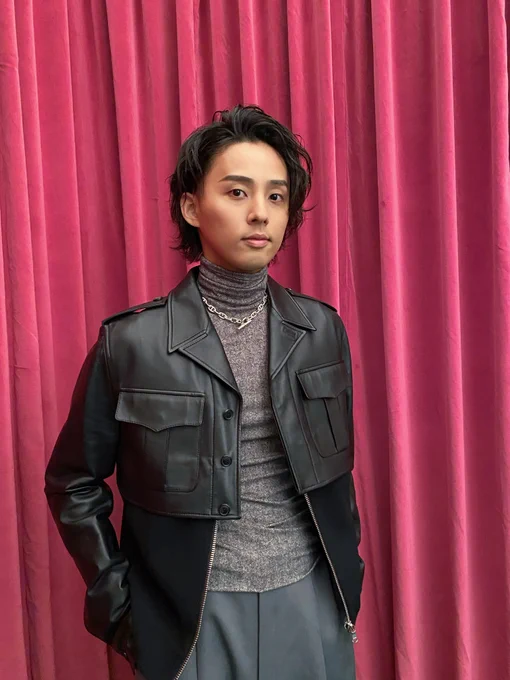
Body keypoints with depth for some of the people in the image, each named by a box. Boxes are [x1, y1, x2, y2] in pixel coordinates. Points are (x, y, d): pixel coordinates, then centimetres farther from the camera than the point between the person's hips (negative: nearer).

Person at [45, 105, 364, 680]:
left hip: (312, 608, 3)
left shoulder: (322, 329, -4)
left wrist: (347, 577, 9)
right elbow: (74, 483, -1)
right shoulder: (131, 343, -13)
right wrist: (116, 599, -3)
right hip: (196, 618, -2)